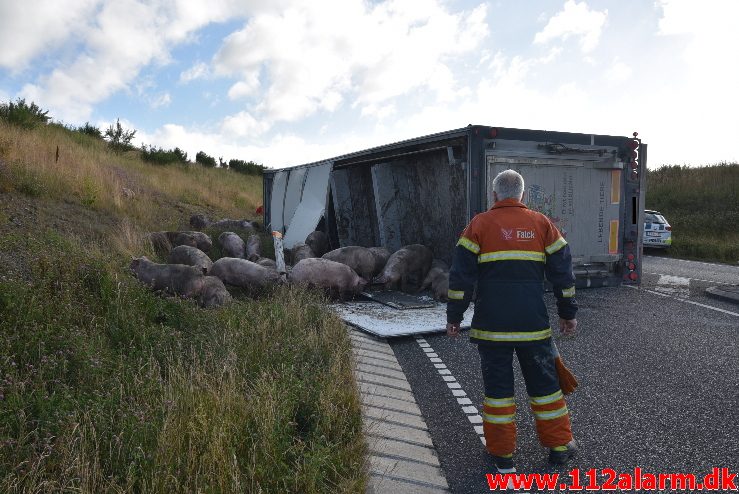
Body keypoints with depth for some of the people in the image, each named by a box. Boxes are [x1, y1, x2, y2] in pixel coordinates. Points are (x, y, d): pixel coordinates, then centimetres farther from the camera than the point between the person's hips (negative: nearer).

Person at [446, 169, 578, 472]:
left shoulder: (479, 225, -1)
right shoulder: (542, 224, 5)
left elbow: (461, 276, -4)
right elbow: (562, 272, 6)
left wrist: (454, 316, 2)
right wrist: (568, 313, 15)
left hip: (491, 324, -1)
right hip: (533, 323, 2)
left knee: (497, 386, 9)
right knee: (544, 382, 16)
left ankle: (502, 454, 17)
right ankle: (559, 446, 28)